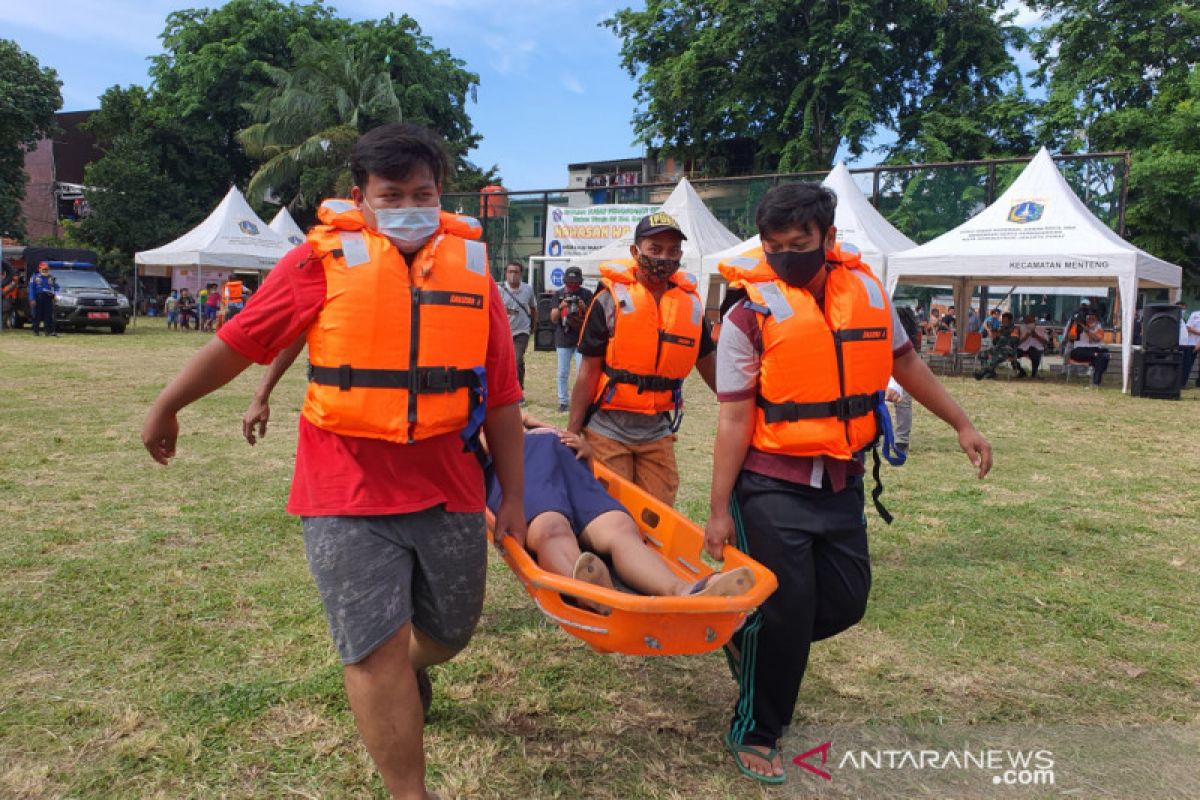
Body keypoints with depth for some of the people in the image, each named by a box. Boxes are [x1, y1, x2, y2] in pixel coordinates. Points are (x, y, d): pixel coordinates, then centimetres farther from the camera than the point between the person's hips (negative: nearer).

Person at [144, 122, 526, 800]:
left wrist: (514, 497, 4)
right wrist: (167, 407, 14)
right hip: (349, 490, -3)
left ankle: (410, 671, 56)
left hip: (449, 488, 4)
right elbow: (241, 341, 4)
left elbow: (500, 397, 3)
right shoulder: (326, 258, -5)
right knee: (375, 648, -1)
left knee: (450, 630, 20)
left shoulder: (470, 265, 2)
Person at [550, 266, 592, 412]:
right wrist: (560, 307, -16)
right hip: (563, 339, 2)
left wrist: (585, 308, -18)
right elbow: (553, 318, 3)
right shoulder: (558, 294, 7)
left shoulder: (586, 294, 2)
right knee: (563, 373, 7)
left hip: (582, 339, -2)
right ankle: (563, 401, 16)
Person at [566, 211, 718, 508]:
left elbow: (709, 366, 13)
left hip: (658, 435, 4)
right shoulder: (612, 298, -7)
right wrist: (573, 433, -6)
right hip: (608, 431, -3)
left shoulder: (691, 304, 4)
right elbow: (588, 372, -6)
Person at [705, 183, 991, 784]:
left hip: (842, 481, 5)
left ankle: (750, 636, 37)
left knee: (845, 602, 11)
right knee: (786, 609, 0)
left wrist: (961, 424, 21)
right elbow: (733, 418, -12)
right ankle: (754, 735, 22)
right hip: (773, 484, -5)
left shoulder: (865, 290, 3)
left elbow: (903, 361, 18)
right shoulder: (751, 312, -11)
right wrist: (719, 509, -12)